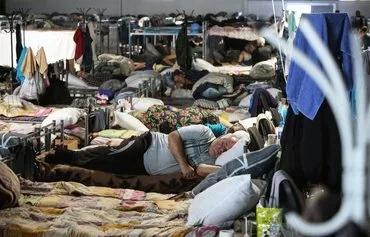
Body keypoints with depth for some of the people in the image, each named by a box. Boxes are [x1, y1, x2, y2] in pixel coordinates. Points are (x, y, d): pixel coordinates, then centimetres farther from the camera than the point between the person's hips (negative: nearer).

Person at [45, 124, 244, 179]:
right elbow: (173, 137, -15)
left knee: (105, 166, -2)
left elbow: (199, 169, -24)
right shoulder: (203, 132, -11)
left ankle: (67, 159, 16)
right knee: (107, 157, -15)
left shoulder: (212, 162, -2)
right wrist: (183, 165, -26)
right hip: (146, 144, -3)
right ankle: (70, 155, 8)